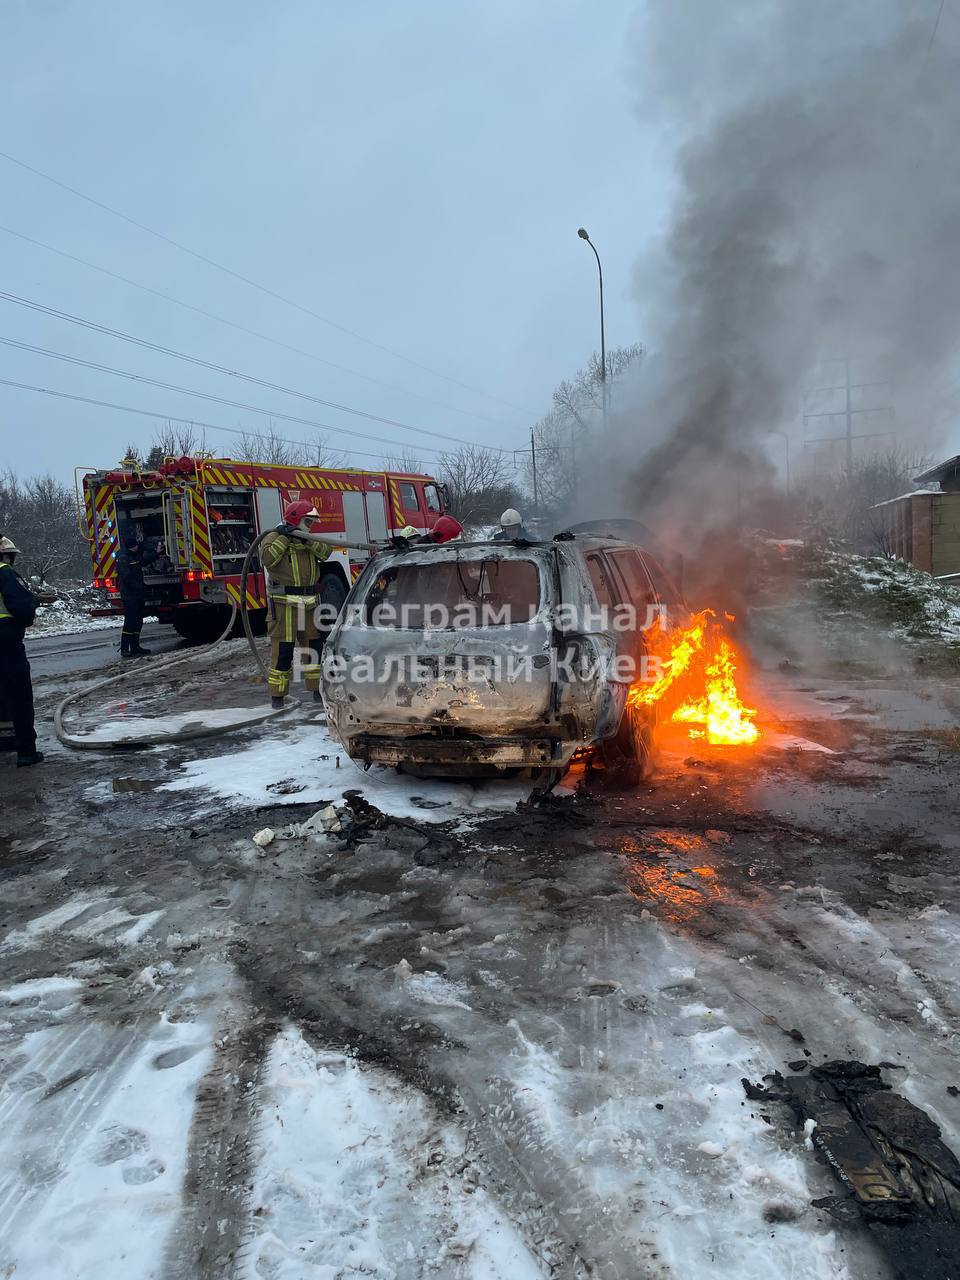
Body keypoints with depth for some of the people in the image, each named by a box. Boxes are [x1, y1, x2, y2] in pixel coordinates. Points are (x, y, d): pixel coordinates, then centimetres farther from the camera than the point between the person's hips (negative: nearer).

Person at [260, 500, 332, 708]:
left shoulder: (308, 540, 16)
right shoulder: (274, 538, -2)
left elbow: (325, 552, -1)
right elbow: (267, 559, -20)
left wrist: (307, 540, -14)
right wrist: (283, 538, -18)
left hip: (309, 604, 6)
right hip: (284, 604, -6)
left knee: (312, 647, 12)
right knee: (283, 650, -5)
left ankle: (317, 689, 22)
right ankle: (277, 694, 2)